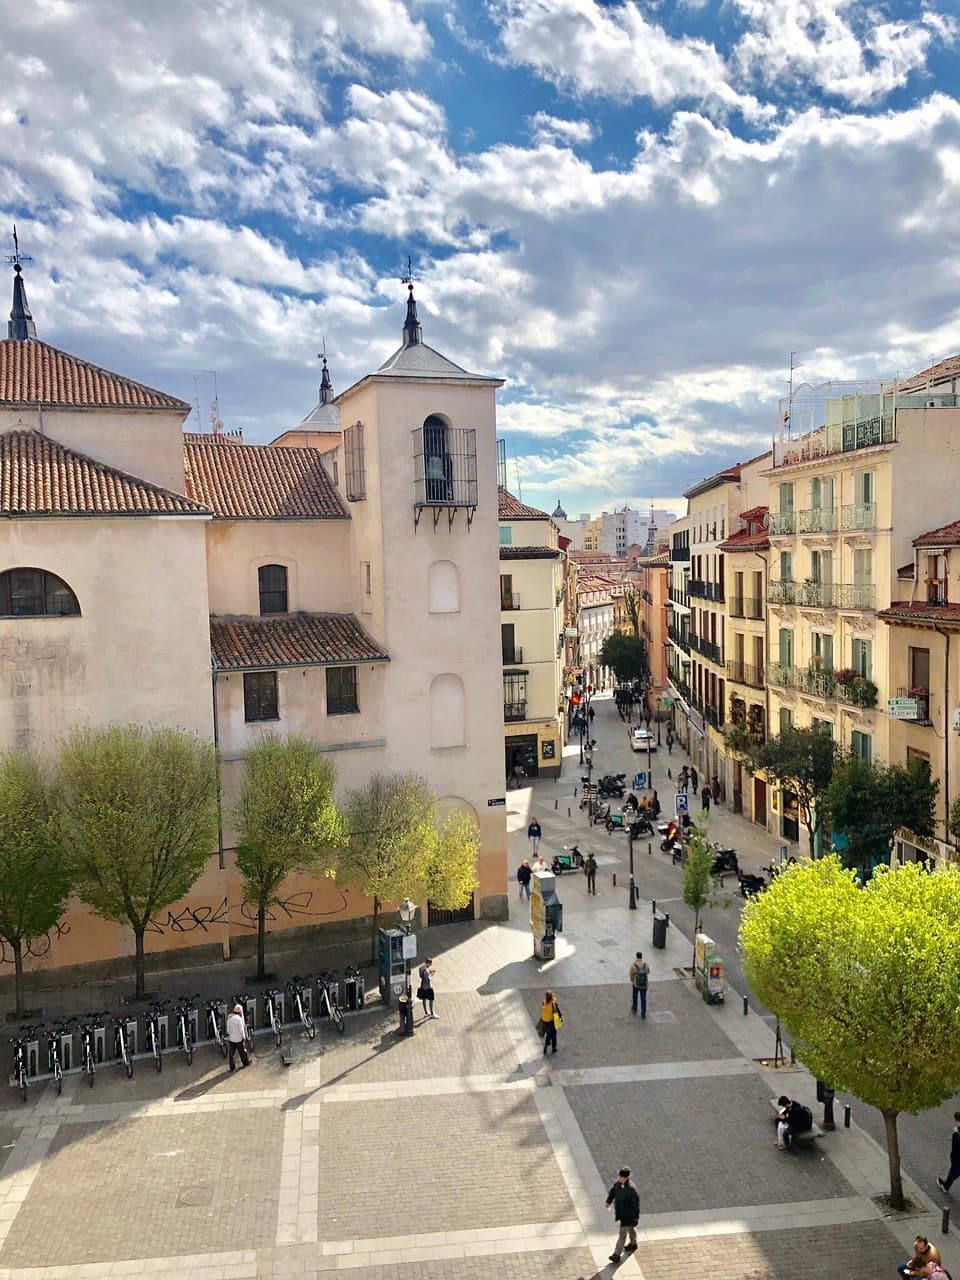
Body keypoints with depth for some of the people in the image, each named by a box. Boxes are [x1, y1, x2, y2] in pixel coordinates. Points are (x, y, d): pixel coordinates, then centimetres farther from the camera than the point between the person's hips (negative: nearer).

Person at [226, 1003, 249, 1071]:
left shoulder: (229, 1018, 1)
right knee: (242, 1051, 14)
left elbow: (228, 1029, 9)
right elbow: (241, 1029, -17)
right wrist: (244, 1037, -6)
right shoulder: (239, 1018, -20)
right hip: (238, 1039, -5)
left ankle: (232, 1067, 15)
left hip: (231, 1039, 5)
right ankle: (246, 1062, 30)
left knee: (232, 1053, 10)